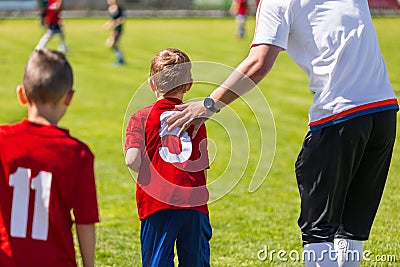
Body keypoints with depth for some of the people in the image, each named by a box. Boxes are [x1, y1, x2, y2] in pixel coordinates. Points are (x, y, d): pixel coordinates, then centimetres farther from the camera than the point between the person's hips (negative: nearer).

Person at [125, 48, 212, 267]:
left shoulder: (142, 117, 2)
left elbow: (132, 160, -10)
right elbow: (203, 166, 9)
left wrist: (148, 175, 10)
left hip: (157, 202, -2)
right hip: (194, 203, 2)